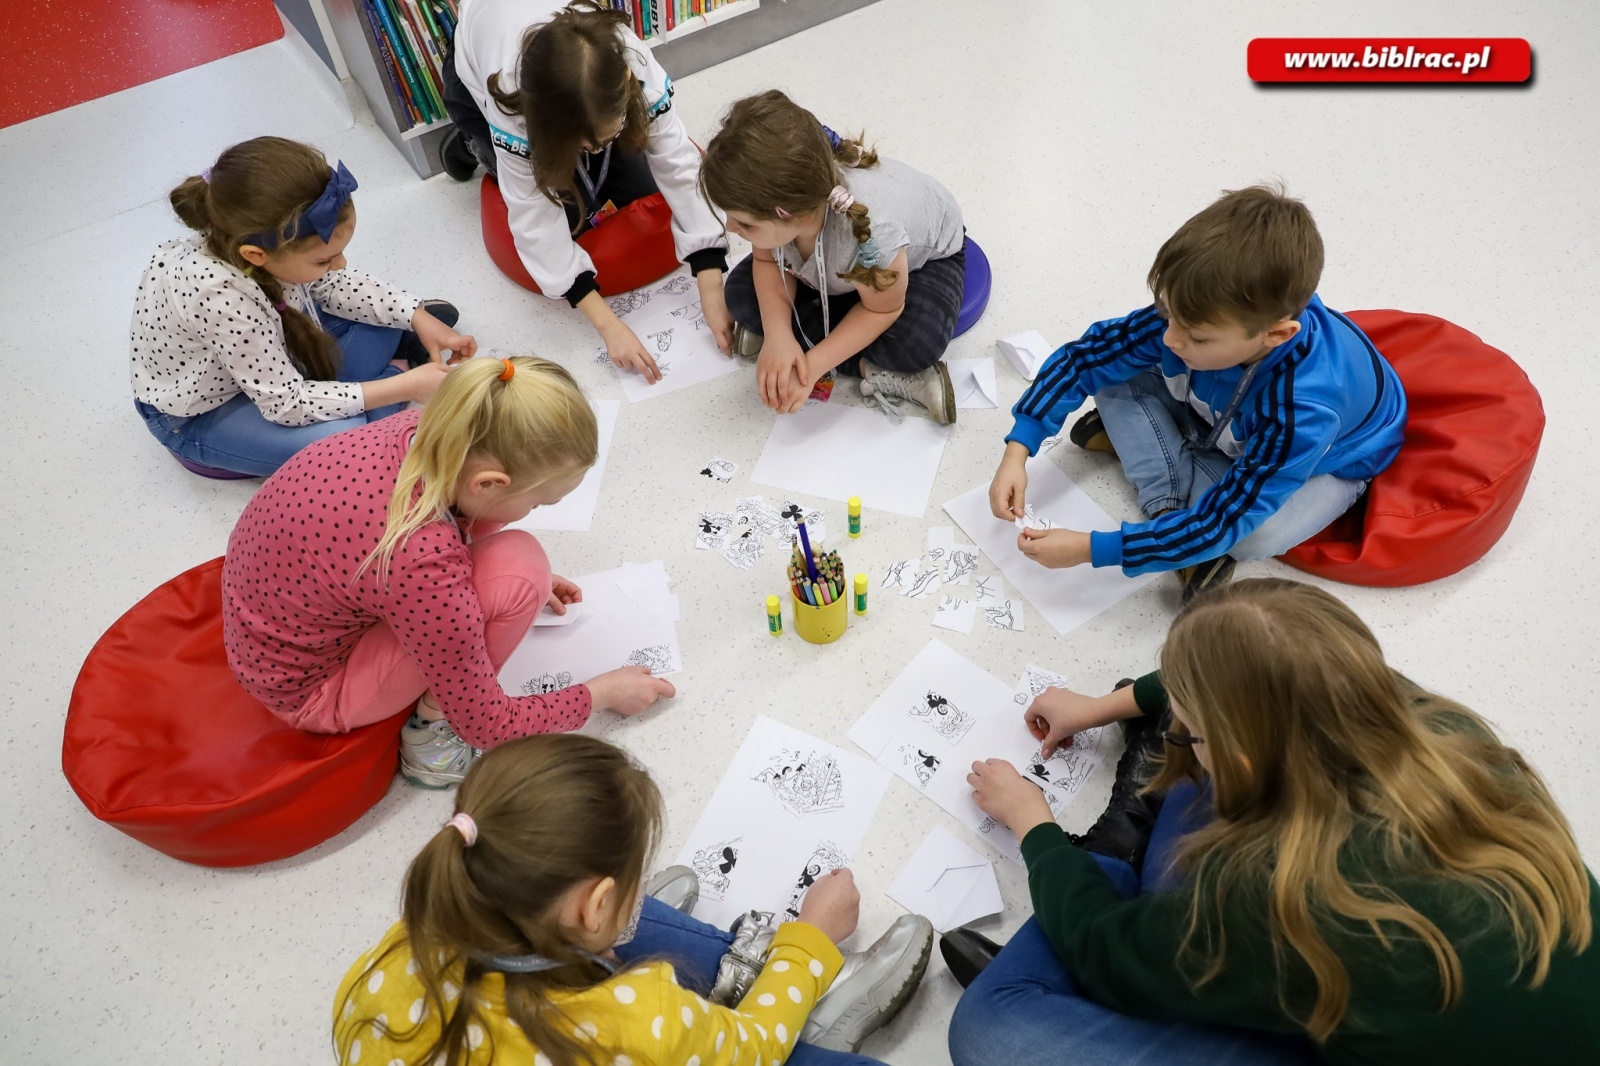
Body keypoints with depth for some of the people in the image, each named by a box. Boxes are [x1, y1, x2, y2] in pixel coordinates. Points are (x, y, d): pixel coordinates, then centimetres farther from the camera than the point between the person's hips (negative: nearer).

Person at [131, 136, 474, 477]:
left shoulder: (255, 232, -26)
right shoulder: (222, 298, -43)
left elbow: (333, 285, -5)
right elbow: (287, 404, -32)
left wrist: (416, 317, -15)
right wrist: (405, 386, -32)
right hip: (201, 414, -6)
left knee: (385, 319, -7)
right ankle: (399, 372, -3)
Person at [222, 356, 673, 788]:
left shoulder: (420, 432, -20)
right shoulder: (423, 568, -39)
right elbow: (485, 725, -21)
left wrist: (530, 587, 13)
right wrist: (600, 693, -7)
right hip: (308, 687, -7)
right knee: (520, 569, -25)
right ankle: (431, 726, -6)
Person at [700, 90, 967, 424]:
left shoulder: (870, 232, -45)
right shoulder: (771, 197, -33)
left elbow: (882, 309, -26)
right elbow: (769, 262, -13)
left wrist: (811, 366, -32)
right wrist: (777, 333, -31)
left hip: (925, 253, -6)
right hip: (832, 257, 6)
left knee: (916, 344, -37)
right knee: (742, 295, -15)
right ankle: (871, 369, -14)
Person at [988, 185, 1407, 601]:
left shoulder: (1304, 410, -44)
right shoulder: (1193, 315, -32)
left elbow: (1220, 524, -38)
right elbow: (1082, 357, -20)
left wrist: (1090, 549, -41)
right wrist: (1017, 452, -28)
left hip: (1325, 460, -4)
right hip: (1222, 418, 4)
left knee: (1257, 535, -35)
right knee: (1112, 376, -17)